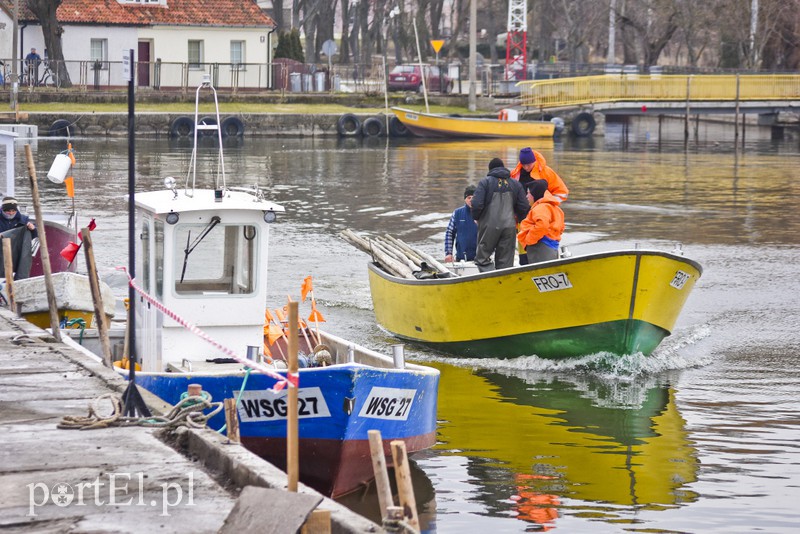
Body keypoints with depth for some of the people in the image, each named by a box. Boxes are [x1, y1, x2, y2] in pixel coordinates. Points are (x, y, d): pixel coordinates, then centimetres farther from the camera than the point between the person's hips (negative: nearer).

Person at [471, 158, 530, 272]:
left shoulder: (485, 182, -1)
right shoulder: (516, 184, 10)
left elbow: (476, 204, -12)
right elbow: (524, 207, 7)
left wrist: (476, 218, 8)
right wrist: (518, 219, 27)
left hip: (489, 226, -3)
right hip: (509, 227, 3)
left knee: (482, 258, 5)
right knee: (505, 262, 9)